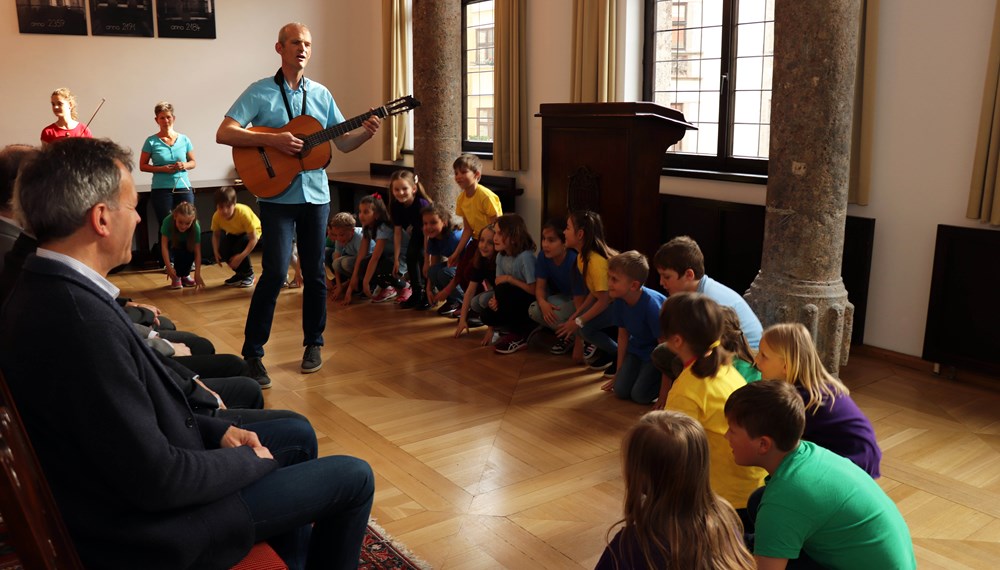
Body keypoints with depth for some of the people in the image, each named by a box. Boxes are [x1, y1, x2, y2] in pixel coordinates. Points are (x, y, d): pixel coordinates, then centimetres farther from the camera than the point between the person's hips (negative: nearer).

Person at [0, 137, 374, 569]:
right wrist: (250, 461, -13)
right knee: (353, 477, 1)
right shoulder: (79, 318, -33)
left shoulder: (45, 292, -2)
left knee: (297, 435, 23)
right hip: (152, 526, -9)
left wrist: (217, 431, 1)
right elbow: (156, 479, -28)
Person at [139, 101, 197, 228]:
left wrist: (185, 165, -7)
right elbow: (142, 166, 3)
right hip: (161, 189, -2)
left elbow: (193, 162, 15)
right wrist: (162, 169, -12)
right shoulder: (151, 141, 1)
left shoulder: (184, 140, 7)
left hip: (184, 188, 2)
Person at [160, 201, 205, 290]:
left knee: (191, 251, -28)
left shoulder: (196, 227, -33)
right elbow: (164, 245, -33)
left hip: (187, 245, 1)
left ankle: (185, 276, -1)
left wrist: (197, 274, -35)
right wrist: (169, 267, -38)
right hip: (172, 246, -1)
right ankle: (176, 277, -8)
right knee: (179, 251, -30)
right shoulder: (168, 221, -35)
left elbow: (197, 252, -31)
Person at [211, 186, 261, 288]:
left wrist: (241, 256, -43)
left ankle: (248, 275, -7)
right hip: (234, 234, 4)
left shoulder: (243, 213, -39)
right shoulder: (216, 217, -27)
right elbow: (216, 235, -10)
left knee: (240, 246, -33)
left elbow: (253, 239, -34)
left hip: (253, 231, -4)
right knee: (223, 251, -21)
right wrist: (216, 252, -27)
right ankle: (240, 273, 7)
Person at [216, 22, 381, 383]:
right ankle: (252, 351, 1)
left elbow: (343, 143, 12)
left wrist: (367, 133, -8)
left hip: (315, 196, 4)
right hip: (276, 196, -4)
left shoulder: (321, 95, 10)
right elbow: (223, 134, -12)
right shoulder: (260, 92, -3)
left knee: (314, 272, 9)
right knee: (276, 272, -12)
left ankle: (314, 343, 23)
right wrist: (272, 140, -22)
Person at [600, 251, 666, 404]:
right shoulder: (619, 301, -14)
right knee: (621, 390, -7)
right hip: (637, 348, 6)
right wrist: (619, 373, 8)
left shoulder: (651, 304, -33)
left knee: (640, 395, -17)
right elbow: (623, 335, 1)